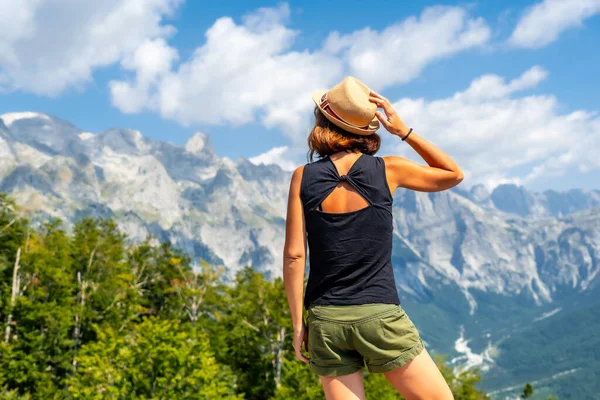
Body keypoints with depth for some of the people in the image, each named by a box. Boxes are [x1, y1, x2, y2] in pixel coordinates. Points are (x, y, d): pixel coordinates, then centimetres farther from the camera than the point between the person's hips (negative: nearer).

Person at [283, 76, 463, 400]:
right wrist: (404, 131, 8)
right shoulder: (387, 170, -2)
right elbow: (454, 175, 14)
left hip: (326, 319, 2)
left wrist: (298, 323, 4)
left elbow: (294, 254, -4)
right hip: (380, 315, -2)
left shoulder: (303, 177, -1)